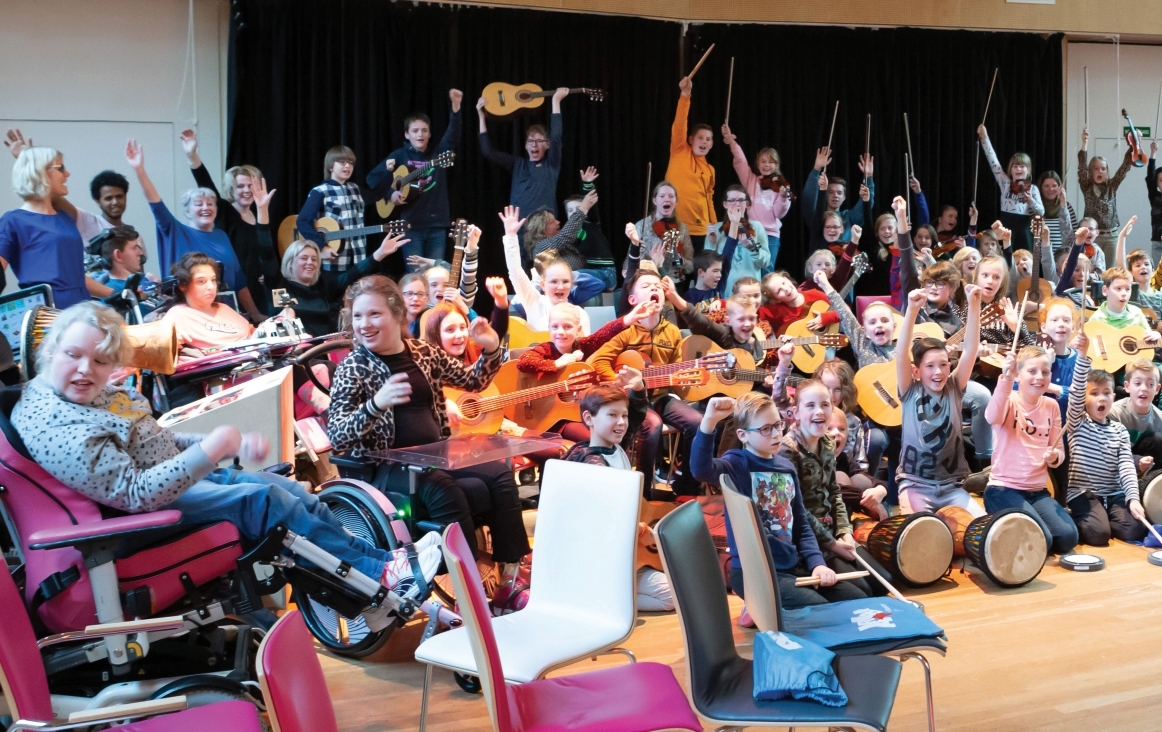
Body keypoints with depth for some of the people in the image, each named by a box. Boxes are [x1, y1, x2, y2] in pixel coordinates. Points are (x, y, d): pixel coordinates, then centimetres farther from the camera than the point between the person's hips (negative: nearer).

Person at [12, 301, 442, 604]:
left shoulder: (92, 394, 4)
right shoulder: (54, 427, -25)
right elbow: (136, 494, -29)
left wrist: (235, 445, 3)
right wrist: (210, 451, -34)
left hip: (182, 476, 10)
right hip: (152, 507, -10)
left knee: (296, 492, 3)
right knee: (267, 500, -18)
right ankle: (383, 575, -9)